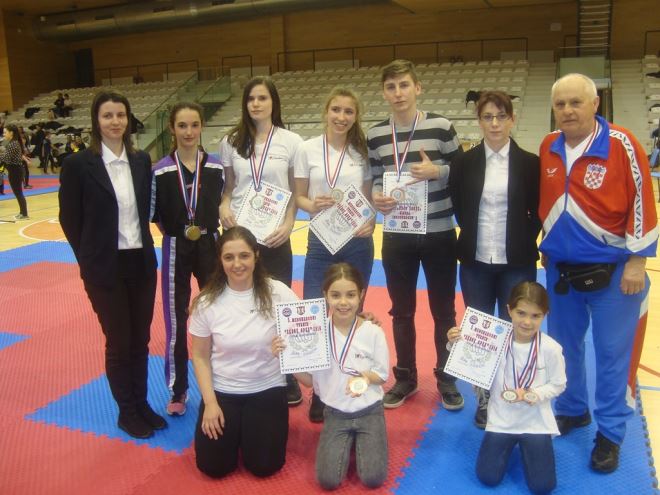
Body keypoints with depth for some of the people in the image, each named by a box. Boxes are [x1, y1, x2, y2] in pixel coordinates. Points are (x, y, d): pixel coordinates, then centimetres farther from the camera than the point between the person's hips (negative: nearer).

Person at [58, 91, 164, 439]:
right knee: (119, 342, 6)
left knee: (141, 339, 14)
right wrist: (89, 260, -1)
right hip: (105, 267, -4)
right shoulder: (78, 164, -9)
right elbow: (69, 219, -4)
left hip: (141, 262, 4)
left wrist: (144, 245, 6)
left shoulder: (141, 161, 4)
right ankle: (127, 412, 25)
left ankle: (142, 404, 31)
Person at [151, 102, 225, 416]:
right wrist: (178, 235, -4)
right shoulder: (161, 171, -7)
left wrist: (205, 233, 0)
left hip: (210, 247, 2)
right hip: (176, 251, -1)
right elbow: (156, 216, 1)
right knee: (176, 322, 6)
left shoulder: (216, 167, -2)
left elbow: (224, 208, 7)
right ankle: (177, 391, 23)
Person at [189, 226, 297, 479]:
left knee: (264, 466, -5)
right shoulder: (207, 302, -9)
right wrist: (209, 402, -7)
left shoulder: (278, 293, -13)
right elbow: (200, 356, 0)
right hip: (222, 390, 1)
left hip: (267, 388, -1)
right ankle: (235, 428, 28)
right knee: (213, 467, -3)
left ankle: (250, 427, 27)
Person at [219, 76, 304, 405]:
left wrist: (288, 225, -12)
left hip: (274, 235, -2)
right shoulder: (231, 142, 6)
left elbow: (296, 191, 1)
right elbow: (228, 186, 12)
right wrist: (223, 206, -9)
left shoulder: (291, 142, -2)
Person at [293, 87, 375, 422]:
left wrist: (370, 223, -13)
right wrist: (312, 205, -18)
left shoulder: (362, 153, 2)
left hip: (357, 243, 1)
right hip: (320, 243, 0)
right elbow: (298, 197, 3)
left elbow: (369, 199, 6)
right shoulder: (307, 150, 0)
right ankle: (319, 392, 18)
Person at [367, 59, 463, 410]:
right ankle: (405, 378, 31)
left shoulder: (441, 127, -5)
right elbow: (373, 182, 9)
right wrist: (377, 198, -11)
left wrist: (437, 171, -19)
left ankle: (446, 379, 29)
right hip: (396, 238, 2)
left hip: (439, 235, -2)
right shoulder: (375, 136, 2)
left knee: (443, 310, 11)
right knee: (401, 311, 13)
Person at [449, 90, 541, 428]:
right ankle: (484, 398, 27)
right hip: (475, 262, 1)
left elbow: (538, 212, 5)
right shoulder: (464, 162, 0)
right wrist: (474, 236, 3)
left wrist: (523, 243, -2)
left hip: (516, 263, -1)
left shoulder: (529, 163, -1)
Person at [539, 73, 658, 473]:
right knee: (565, 347, 17)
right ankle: (572, 411, 38)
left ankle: (610, 433, 23)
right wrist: (539, 245, 13)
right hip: (561, 269, 5)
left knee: (612, 354, 6)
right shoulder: (548, 148, 2)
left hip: (611, 271, -5)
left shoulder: (621, 144, -13)